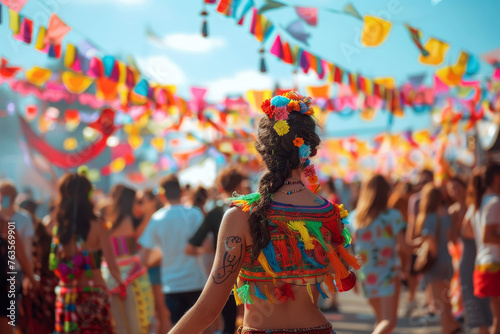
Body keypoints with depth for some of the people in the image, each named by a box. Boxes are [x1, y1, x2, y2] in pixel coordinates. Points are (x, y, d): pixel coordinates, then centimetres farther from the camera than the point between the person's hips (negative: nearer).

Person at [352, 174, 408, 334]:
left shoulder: (354, 217, 0)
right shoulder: (393, 216, -10)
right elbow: (403, 248, -14)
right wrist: (397, 252, 7)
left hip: (366, 276, 5)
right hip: (388, 273, -5)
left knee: (380, 320, 21)